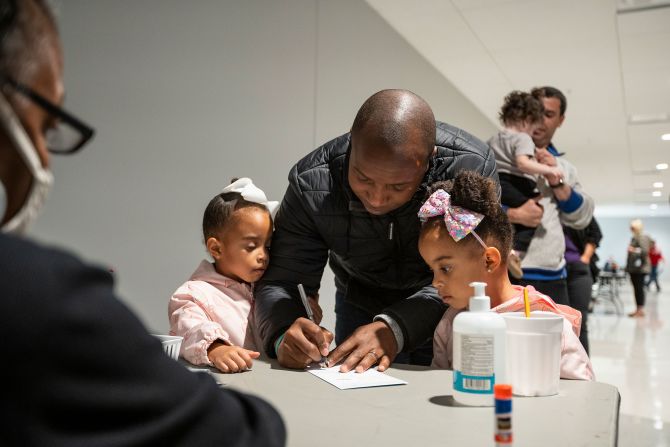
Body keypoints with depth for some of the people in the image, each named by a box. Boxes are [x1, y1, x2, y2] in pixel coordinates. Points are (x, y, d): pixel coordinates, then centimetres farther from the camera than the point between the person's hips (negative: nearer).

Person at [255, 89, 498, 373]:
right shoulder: (312, 184, -27)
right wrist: (283, 335, -44)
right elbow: (280, 282, -22)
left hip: (447, 310, -1)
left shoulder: (472, 168, -32)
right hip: (360, 305, 1)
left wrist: (395, 327, -47)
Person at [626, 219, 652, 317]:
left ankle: (641, 310, -6)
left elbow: (645, 251, -21)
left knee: (639, 288, -8)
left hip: (639, 268, -9)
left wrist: (635, 250, -38)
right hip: (633, 267, 9)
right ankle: (637, 309, 13)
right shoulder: (634, 238, 17)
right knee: (636, 288, 10)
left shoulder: (642, 237, -11)